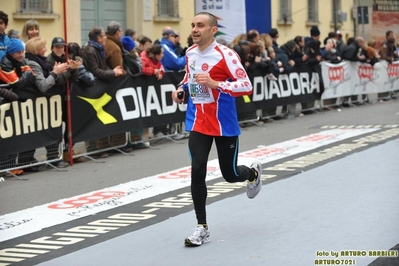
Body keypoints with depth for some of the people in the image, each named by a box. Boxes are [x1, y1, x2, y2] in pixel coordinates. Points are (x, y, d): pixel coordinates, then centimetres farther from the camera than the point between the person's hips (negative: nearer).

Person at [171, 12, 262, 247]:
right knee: (197, 171, -11)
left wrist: (215, 84, -32)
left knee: (230, 174, 8)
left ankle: (253, 172, 46)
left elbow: (247, 87, -22)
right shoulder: (190, 53, 2)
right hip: (198, 123, 4)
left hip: (224, 124, -4)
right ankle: (202, 228, -3)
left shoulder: (225, 54, -18)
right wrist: (182, 90, 2)